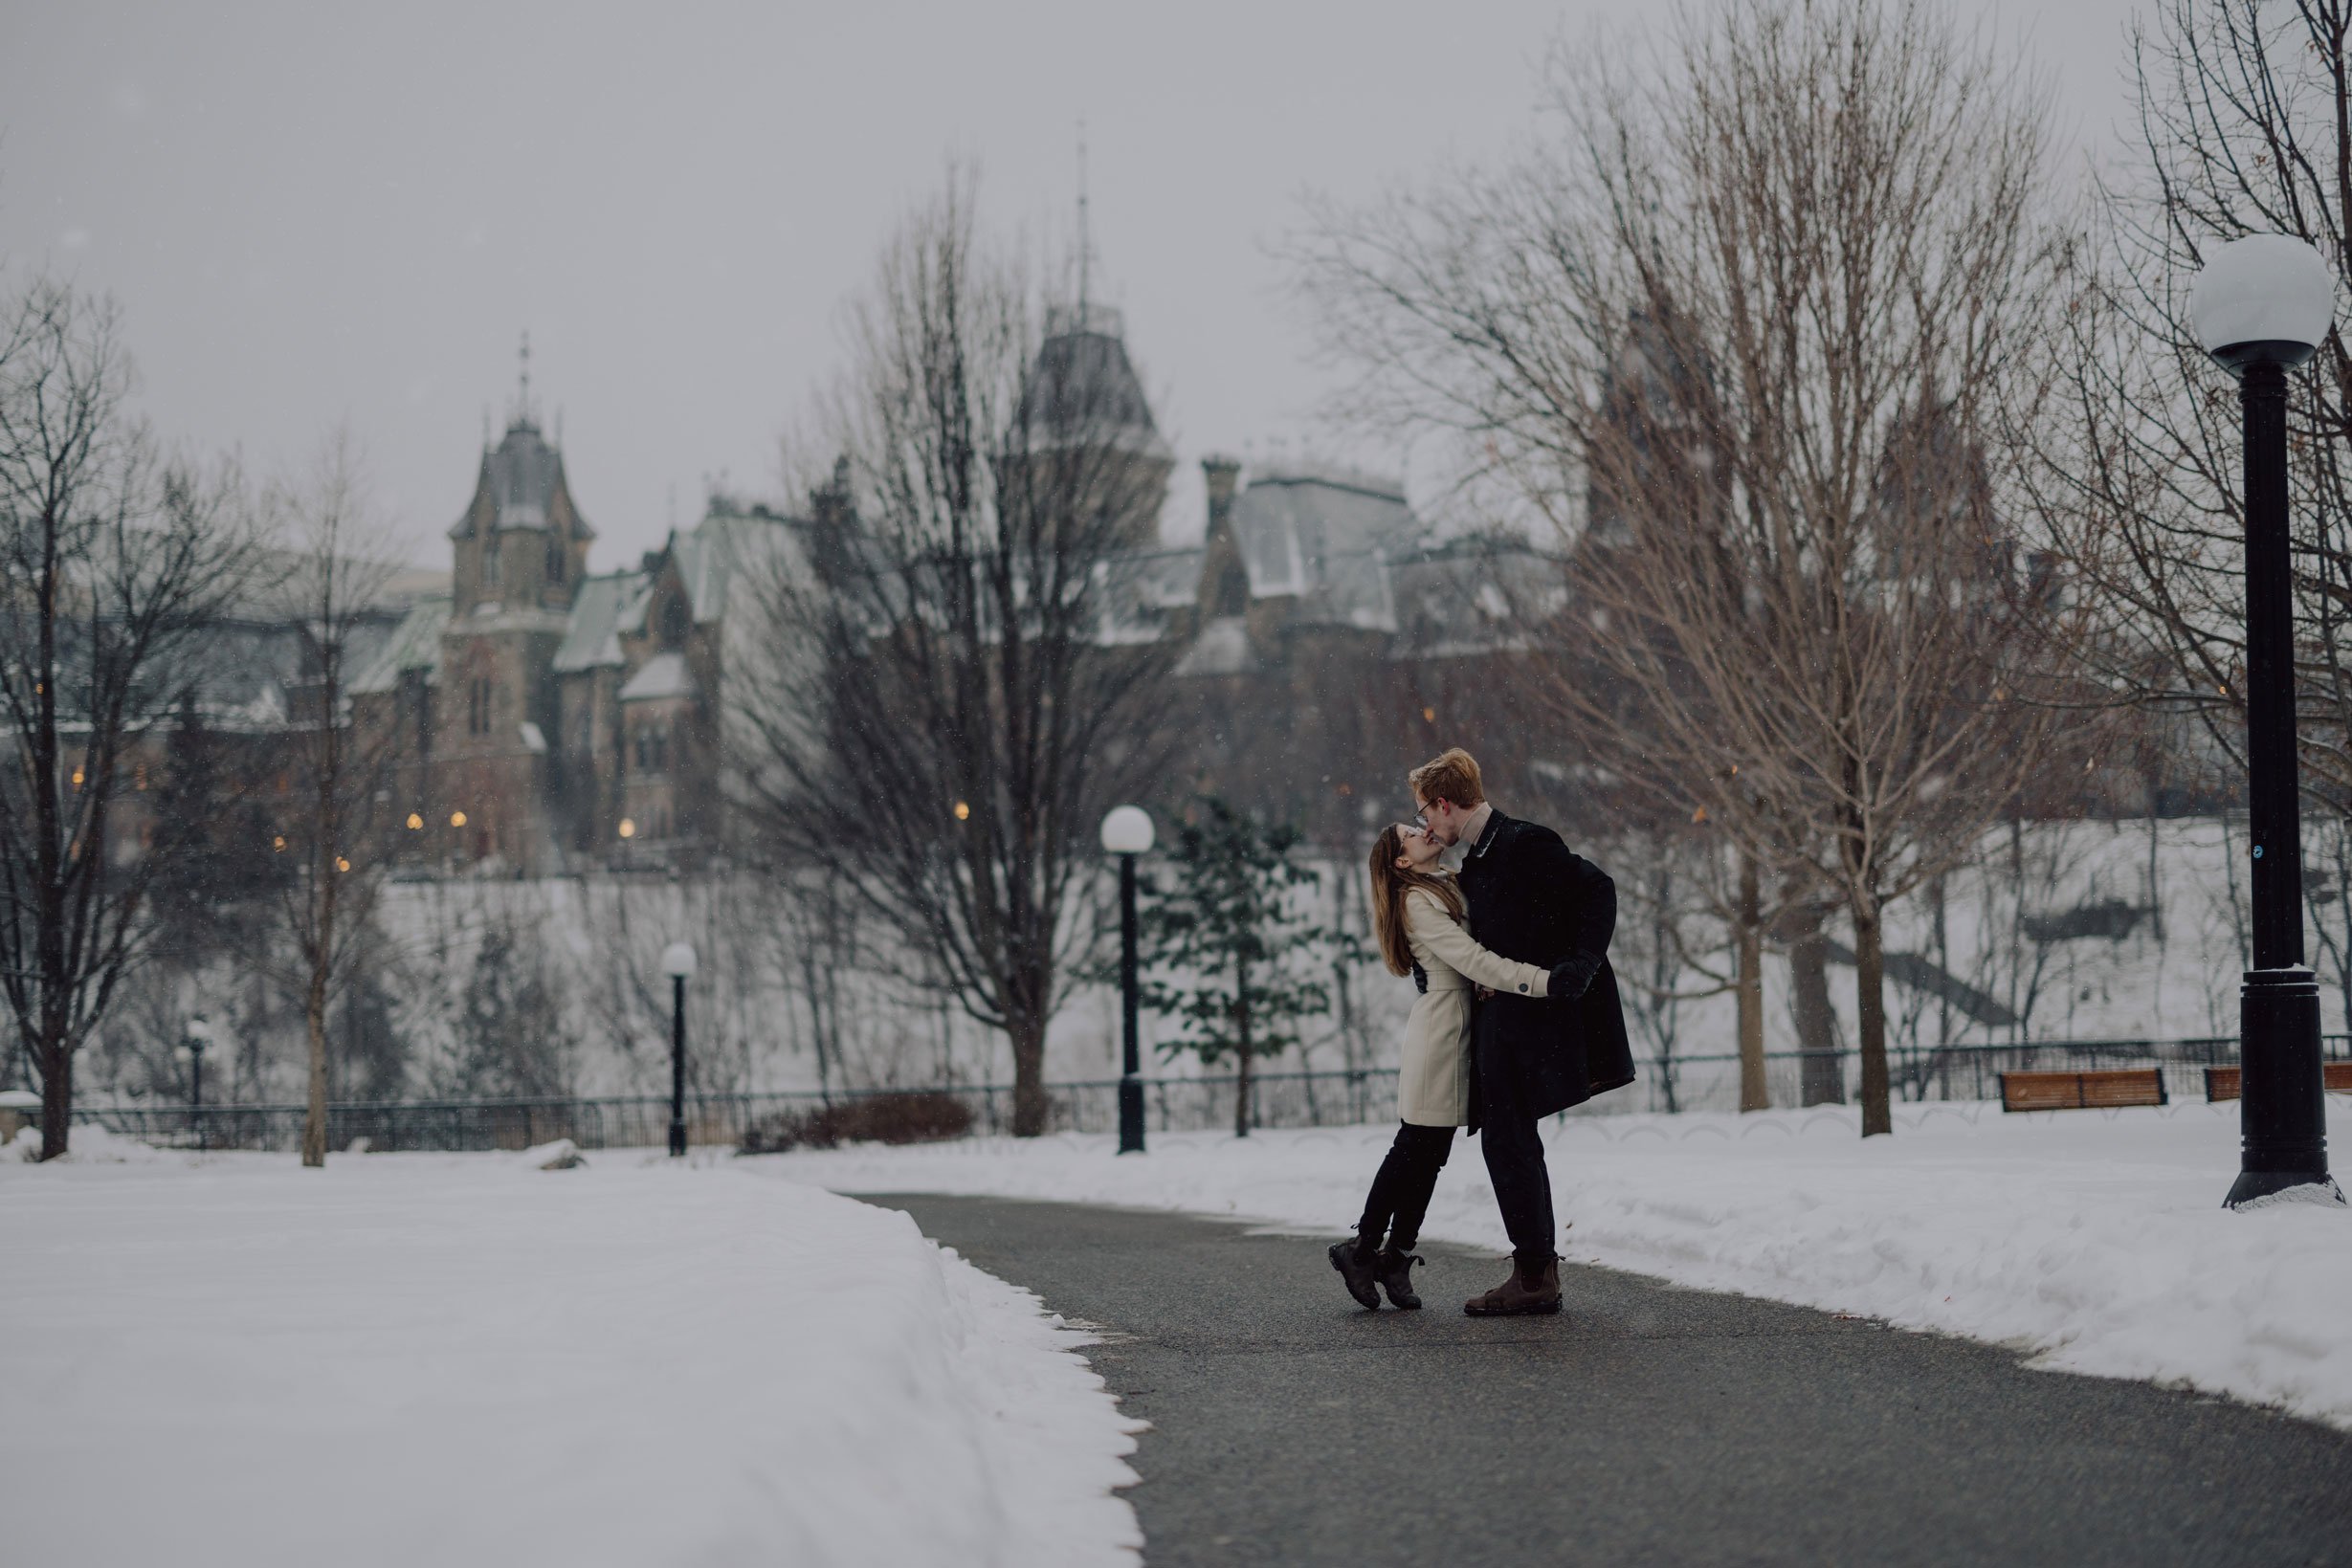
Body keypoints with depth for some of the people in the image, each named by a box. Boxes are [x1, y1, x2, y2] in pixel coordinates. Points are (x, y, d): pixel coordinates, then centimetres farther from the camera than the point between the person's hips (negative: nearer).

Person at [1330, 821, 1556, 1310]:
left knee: (1428, 1152, 8)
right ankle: (1364, 1248, 4)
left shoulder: (1449, 886, 19)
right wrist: (1543, 980, -29)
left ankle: (1396, 1257, 12)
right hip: (1440, 1026, -9)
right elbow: (1471, 960, -21)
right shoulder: (1417, 902, -10)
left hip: (1463, 1029, 9)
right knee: (1415, 1147, -6)